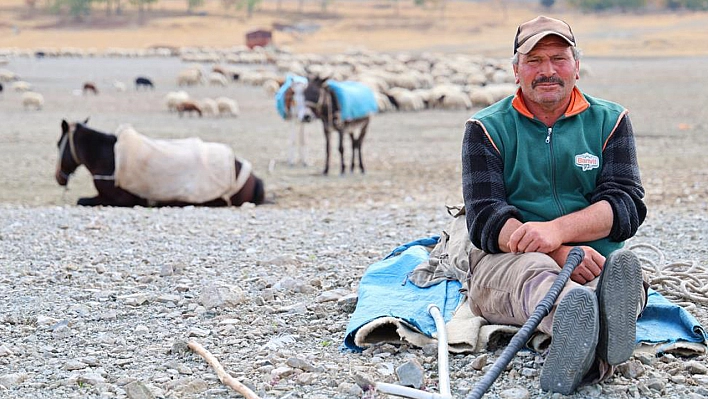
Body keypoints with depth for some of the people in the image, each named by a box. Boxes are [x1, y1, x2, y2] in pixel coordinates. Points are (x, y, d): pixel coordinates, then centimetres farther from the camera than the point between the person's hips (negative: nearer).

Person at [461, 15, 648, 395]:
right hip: (504, 261, -2)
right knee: (534, 271, -38)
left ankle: (587, 356, -71)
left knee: (622, 276, -34)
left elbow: (626, 206, -1)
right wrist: (559, 253, -23)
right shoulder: (486, 128, 8)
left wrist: (558, 229, -22)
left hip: (594, 264, 2)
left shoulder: (609, 121, 12)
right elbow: (485, 219, -5)